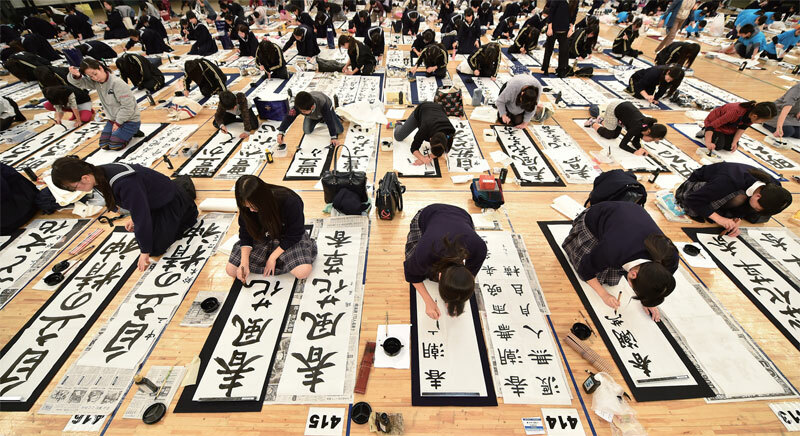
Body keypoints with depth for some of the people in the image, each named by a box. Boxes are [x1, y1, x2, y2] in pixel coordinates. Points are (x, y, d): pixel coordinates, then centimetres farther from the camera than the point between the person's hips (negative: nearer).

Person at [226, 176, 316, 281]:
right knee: (231, 270, -10)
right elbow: (245, 235, -8)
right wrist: (244, 263, -21)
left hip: (289, 238, -4)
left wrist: (273, 257, -19)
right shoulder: (246, 208, -17)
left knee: (302, 272, -29)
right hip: (262, 238, 4)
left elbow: (294, 235, -20)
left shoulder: (290, 202, -31)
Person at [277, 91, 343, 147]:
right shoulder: (299, 106, -41)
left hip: (326, 109, -2)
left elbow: (330, 121, -44)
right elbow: (289, 117, -39)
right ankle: (320, 120, 19)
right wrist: (281, 132, -49)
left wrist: (334, 137, -43)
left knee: (340, 130, -9)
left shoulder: (322, 105, -50)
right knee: (307, 131, -10)